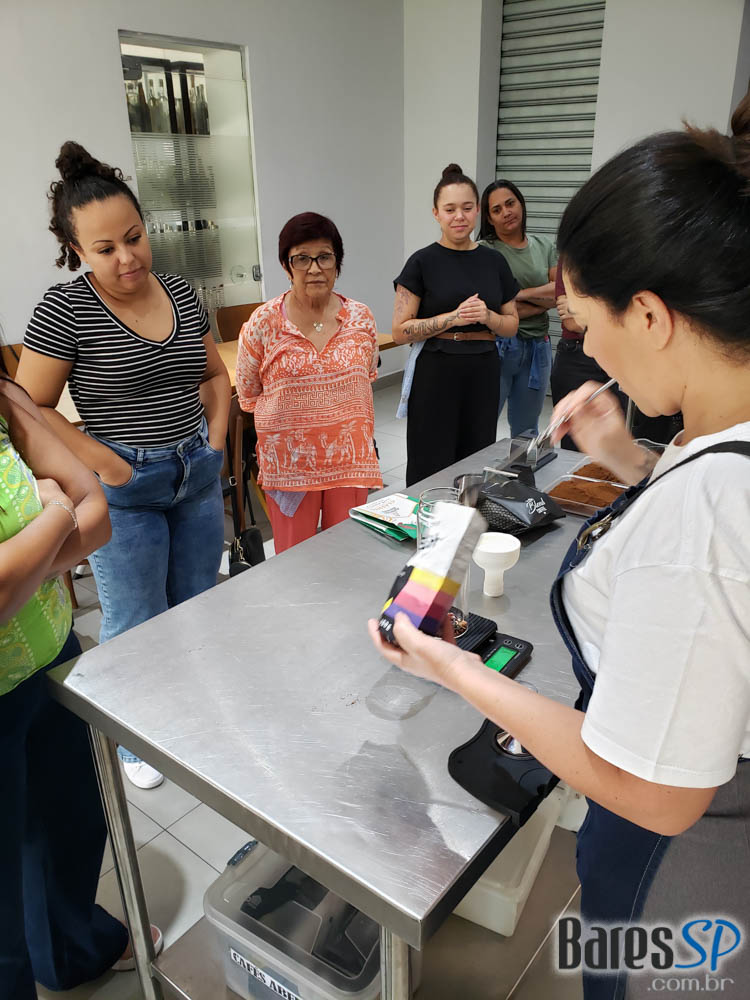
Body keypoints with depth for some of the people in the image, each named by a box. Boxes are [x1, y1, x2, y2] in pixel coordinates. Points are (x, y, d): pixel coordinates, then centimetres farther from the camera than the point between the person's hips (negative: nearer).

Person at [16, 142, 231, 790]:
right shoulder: (67, 309, -12)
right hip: (123, 490, -5)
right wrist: (108, 466, -15)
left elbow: (215, 375, 16)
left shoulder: (180, 293, 3)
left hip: (198, 479, 5)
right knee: (137, 628, 7)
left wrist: (215, 440, 4)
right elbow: (31, 409, -10)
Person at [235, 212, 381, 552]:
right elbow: (247, 395, 4)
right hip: (288, 459, -2)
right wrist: (291, 416, 3)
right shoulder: (263, 323, -7)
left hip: (349, 457, 2)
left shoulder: (361, 318, 0)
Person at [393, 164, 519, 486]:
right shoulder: (422, 262, -2)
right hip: (435, 374, -4)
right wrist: (454, 317, -17)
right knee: (430, 467, -1)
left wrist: (487, 316, -8)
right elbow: (401, 331, -7)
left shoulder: (494, 263, 9)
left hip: (482, 374, 4)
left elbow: (512, 325, 14)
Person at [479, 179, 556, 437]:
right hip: (498, 346, -5)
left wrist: (523, 294, -13)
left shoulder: (545, 246, 10)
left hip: (538, 348, 5)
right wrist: (545, 301, -8)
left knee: (526, 432, 18)